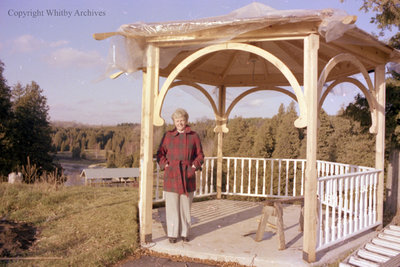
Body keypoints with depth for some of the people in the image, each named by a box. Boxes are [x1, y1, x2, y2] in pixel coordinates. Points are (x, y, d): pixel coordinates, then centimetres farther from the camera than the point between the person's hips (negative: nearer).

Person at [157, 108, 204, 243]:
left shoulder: (194, 136, 5)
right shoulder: (168, 136, 6)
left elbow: (200, 154, 10)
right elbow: (160, 153, 11)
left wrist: (195, 165, -4)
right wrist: (165, 164, -3)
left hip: (187, 176, 1)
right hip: (171, 175, 0)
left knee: (186, 206, 8)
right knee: (172, 206, 3)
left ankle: (185, 233, 21)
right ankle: (172, 234, 15)